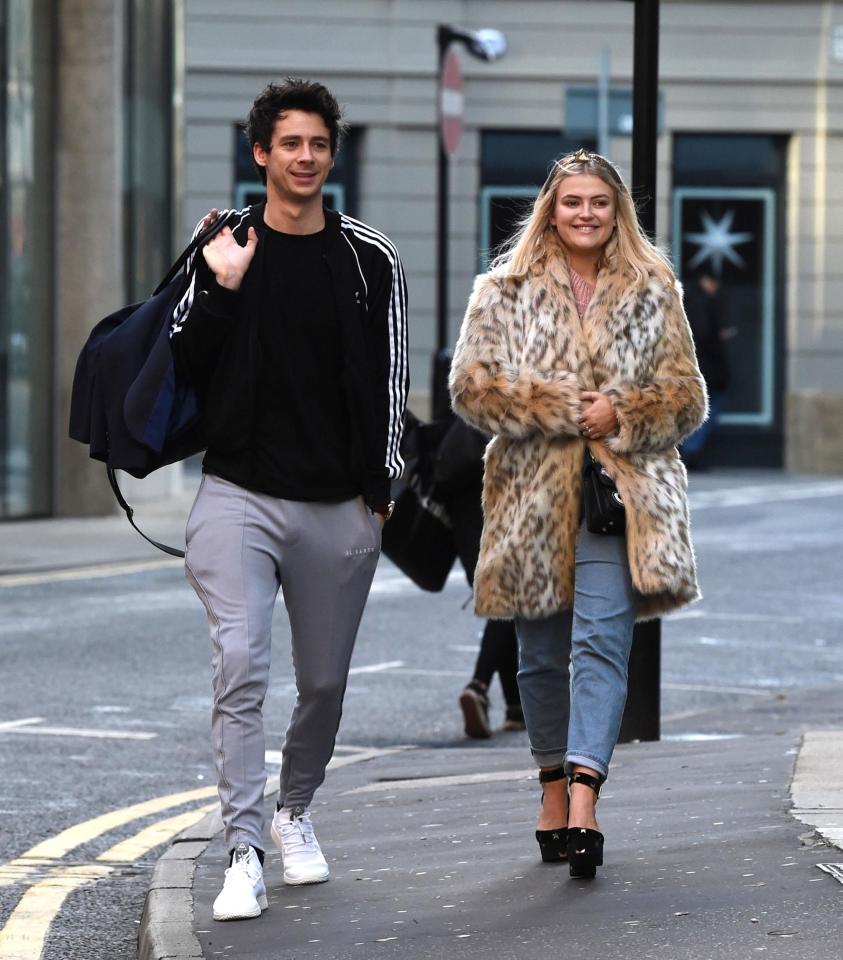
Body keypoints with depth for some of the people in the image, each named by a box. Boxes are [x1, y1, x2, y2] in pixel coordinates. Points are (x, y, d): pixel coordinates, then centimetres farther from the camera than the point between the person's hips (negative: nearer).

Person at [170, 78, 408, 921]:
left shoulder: (370, 260, 5)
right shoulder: (224, 248, 3)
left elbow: (390, 378, 8)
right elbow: (181, 367, 2)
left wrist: (380, 484, 2)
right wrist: (221, 291, -13)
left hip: (339, 506, 2)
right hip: (239, 496, -2)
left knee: (324, 682, 11)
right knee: (240, 668, -16)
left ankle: (294, 814, 35)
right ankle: (244, 853, -17)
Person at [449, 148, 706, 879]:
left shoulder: (654, 294, 10)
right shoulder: (506, 292, 7)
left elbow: (687, 399, 8)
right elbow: (473, 386, -2)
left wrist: (618, 415, -11)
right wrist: (563, 408, -12)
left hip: (623, 492, -1)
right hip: (532, 494, 1)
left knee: (601, 640, -16)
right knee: (541, 653, 9)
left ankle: (583, 802, -25)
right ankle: (554, 786, 26)